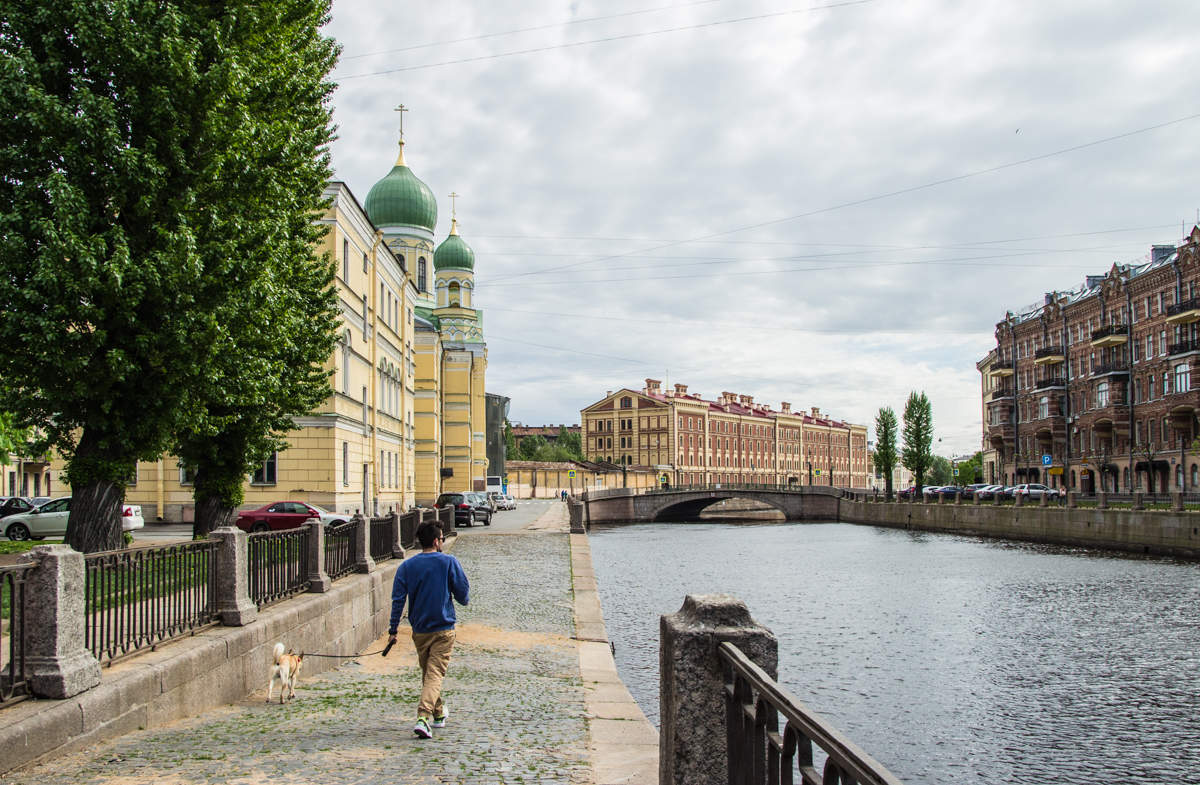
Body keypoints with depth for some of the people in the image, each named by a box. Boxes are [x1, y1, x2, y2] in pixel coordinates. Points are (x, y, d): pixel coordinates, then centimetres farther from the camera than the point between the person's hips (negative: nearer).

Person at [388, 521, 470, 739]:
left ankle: (438, 714, 32)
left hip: (419, 630, 4)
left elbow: (398, 599, -3)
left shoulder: (407, 566, 0)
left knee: (427, 672, 20)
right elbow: (463, 594, -4)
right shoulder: (449, 562, -7)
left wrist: (393, 630, 1)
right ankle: (423, 718, -22)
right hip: (443, 629, -4)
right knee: (435, 674, -6)